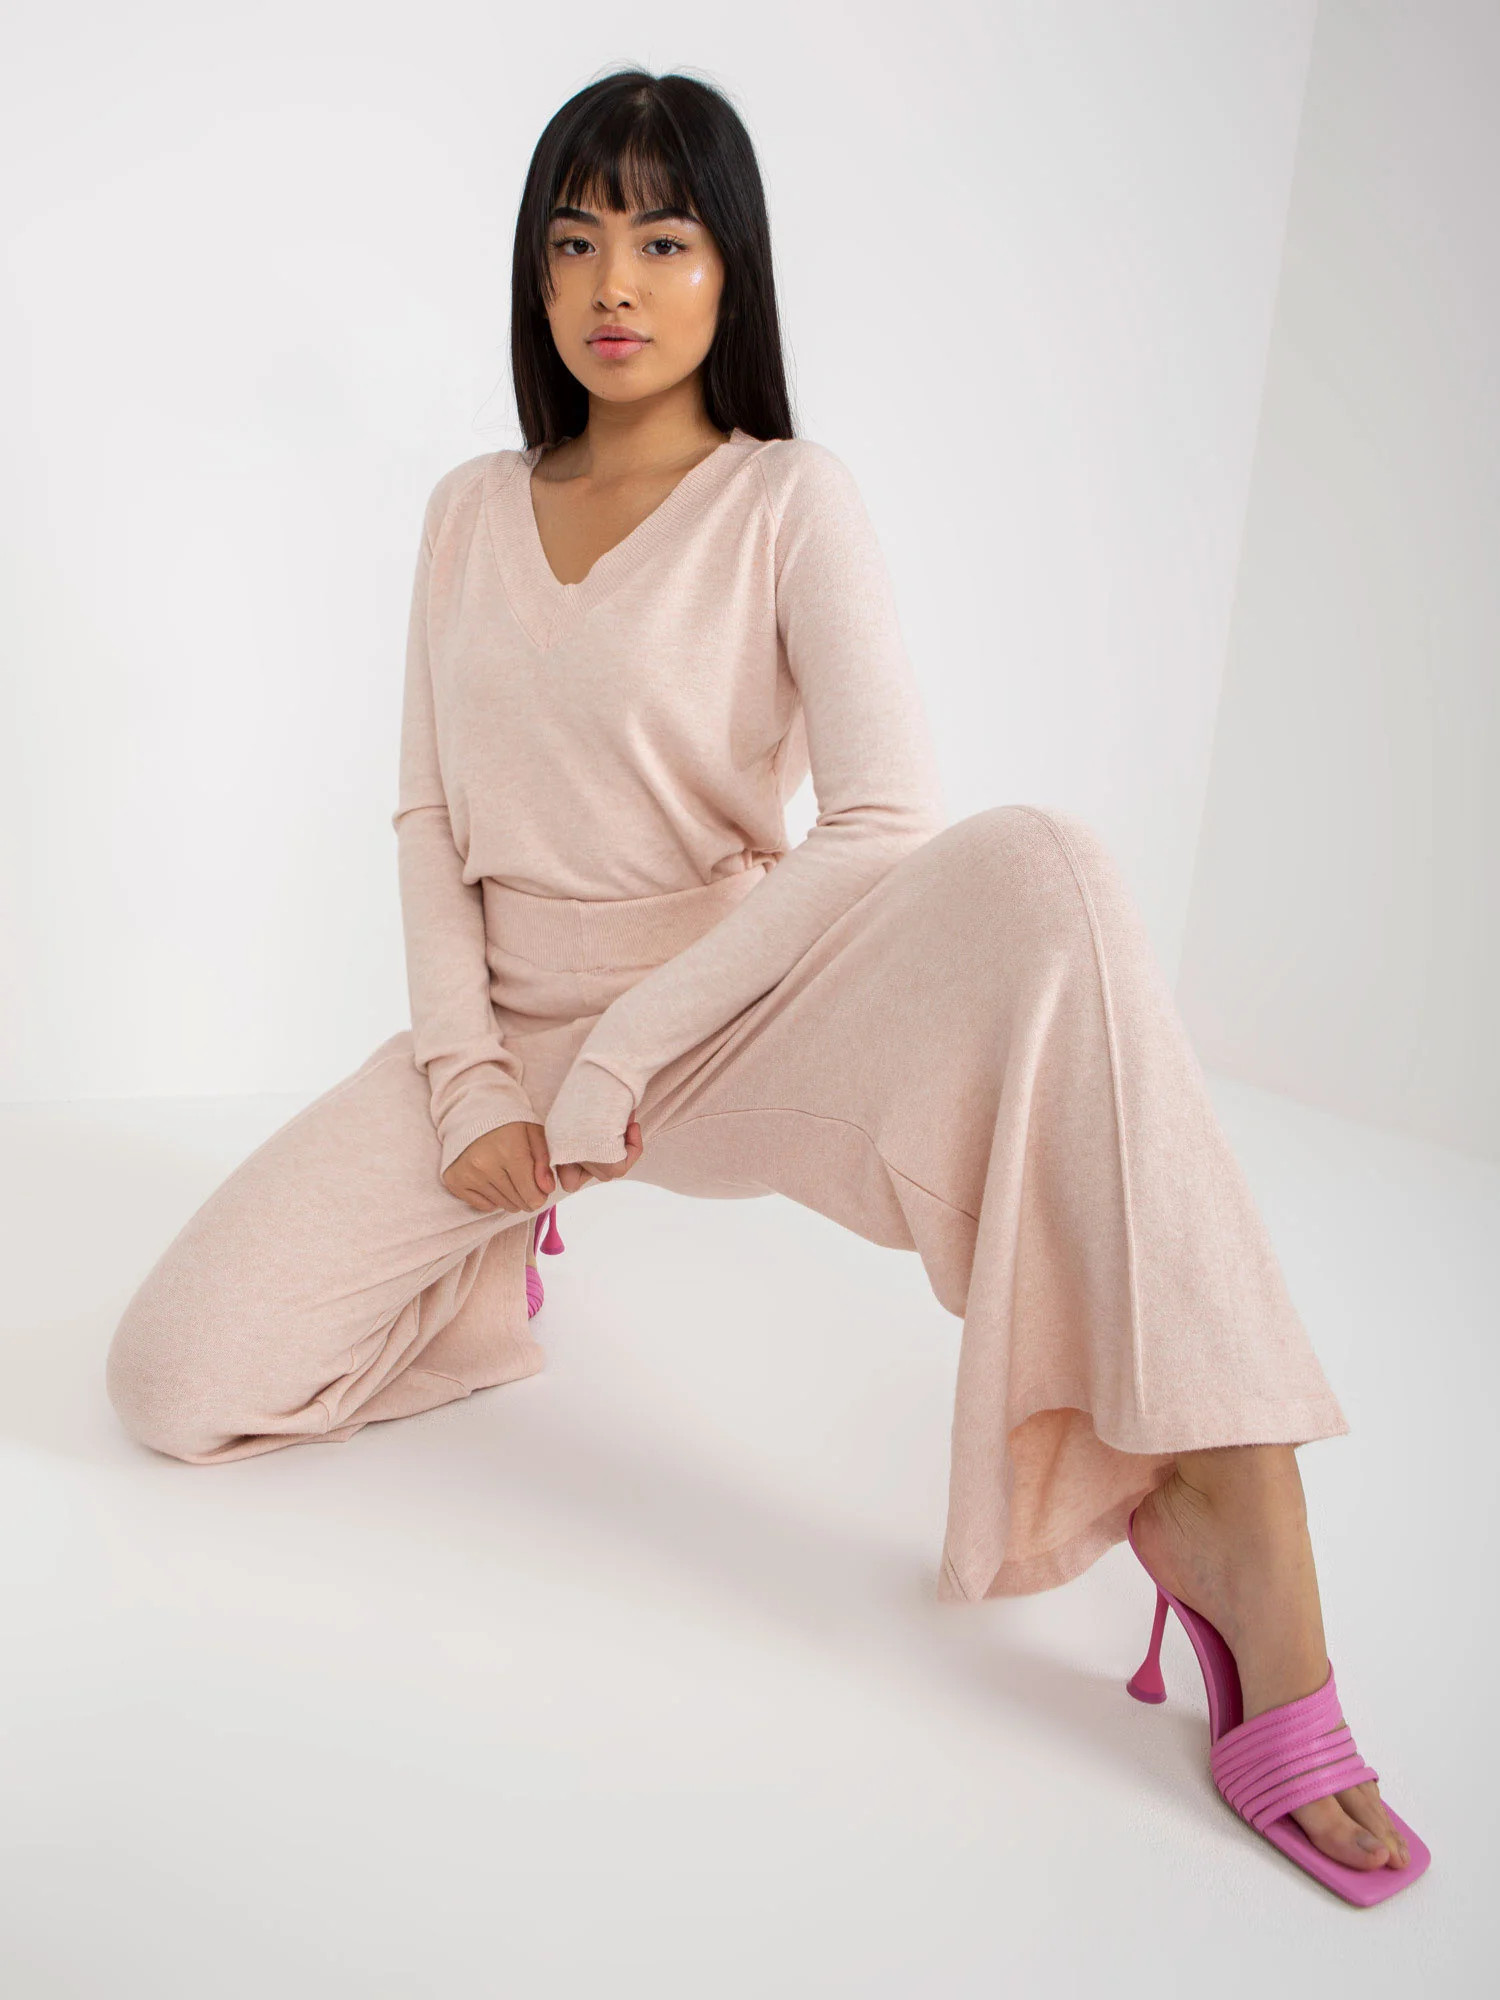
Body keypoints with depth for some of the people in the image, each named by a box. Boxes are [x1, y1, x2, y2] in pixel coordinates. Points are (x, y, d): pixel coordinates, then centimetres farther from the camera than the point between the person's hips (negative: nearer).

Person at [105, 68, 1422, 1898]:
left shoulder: (790, 502, -3)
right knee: (173, 1380, -13)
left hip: (725, 1026, -3)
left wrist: (616, 1057, -19)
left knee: (1036, 874, -34)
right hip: (504, 1036, 4)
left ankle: (1223, 1504, -32)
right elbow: (430, 818, 7)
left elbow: (882, 828, -16)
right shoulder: (471, 513, 10)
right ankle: (492, 1271, 15)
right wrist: (471, 1080, -7)